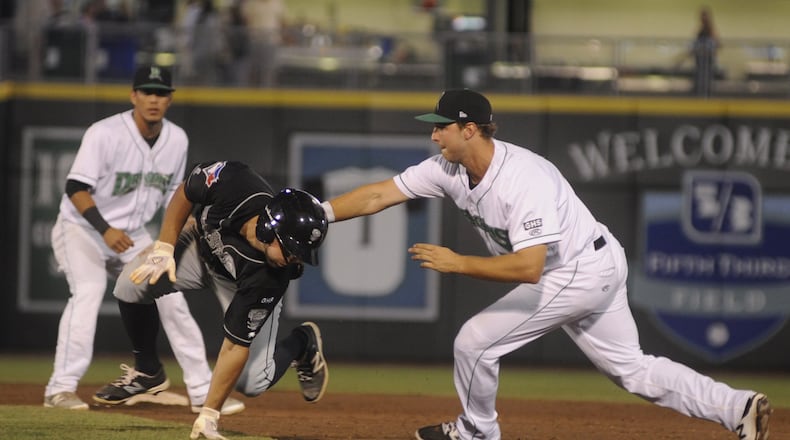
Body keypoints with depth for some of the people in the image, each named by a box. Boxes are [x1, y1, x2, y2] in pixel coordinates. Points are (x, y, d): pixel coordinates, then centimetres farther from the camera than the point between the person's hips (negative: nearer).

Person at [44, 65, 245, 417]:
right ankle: (61, 388, -28)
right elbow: (76, 188, -25)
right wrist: (105, 229, -37)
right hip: (82, 228, -6)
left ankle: (203, 392, 12)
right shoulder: (105, 134, -21)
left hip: (132, 235, 6)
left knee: (171, 300, 2)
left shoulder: (177, 140, -1)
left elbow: (172, 191, 12)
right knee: (87, 292, -29)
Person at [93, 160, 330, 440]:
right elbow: (184, 193, -17)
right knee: (131, 285, -20)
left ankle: (302, 343, 19)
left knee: (252, 382, -15)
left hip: (242, 284, -3)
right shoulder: (231, 182, -41)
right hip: (203, 242, 3)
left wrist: (208, 416, -35)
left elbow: (235, 345, -35)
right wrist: (164, 248, -22)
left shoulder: (271, 279, -41)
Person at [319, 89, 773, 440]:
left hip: (578, 274, -9)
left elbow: (529, 268, -38)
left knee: (475, 342, -5)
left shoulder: (524, 180, -32)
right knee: (632, 368, 14)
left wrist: (456, 263, -36)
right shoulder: (449, 169, -7)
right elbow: (377, 195, -5)